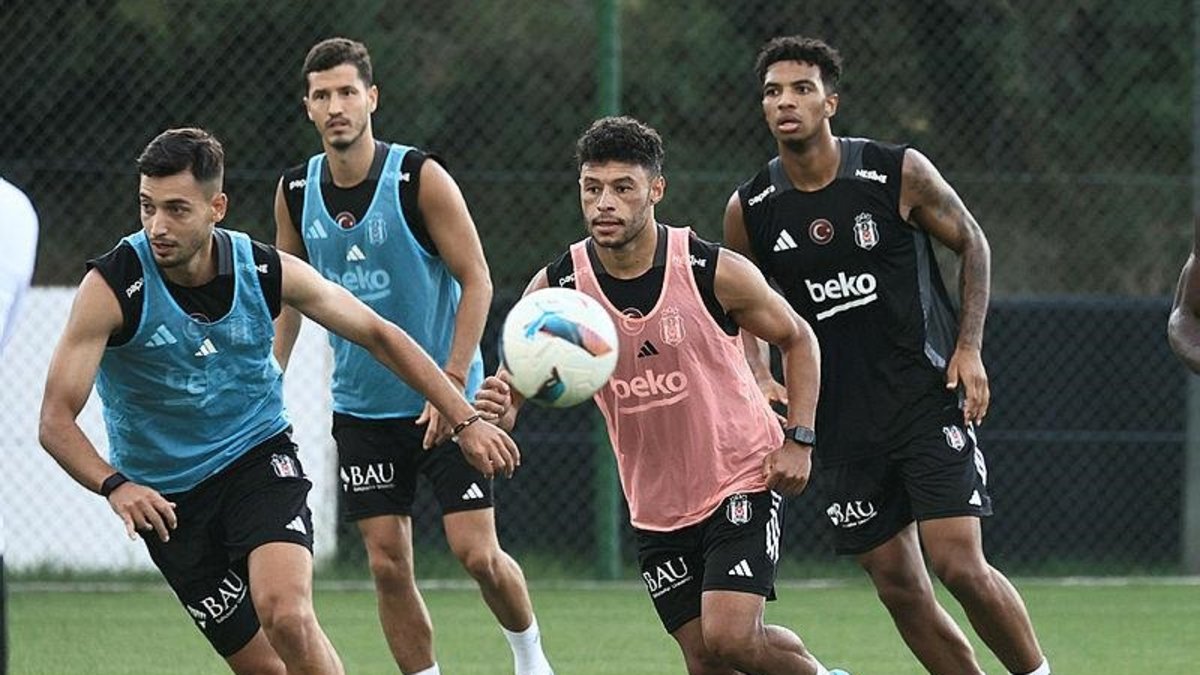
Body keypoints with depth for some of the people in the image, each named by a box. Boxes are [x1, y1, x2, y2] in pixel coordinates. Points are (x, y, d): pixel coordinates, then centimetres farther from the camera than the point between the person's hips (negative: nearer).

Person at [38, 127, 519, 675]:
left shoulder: (266, 272, -11)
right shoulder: (113, 287, -19)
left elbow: (377, 335, 3)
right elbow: (56, 420, -20)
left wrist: (464, 419, 0)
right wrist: (114, 485, -40)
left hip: (258, 458, 0)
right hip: (167, 498, 0)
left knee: (286, 617, -27)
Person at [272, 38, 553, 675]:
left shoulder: (420, 178, -13)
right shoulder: (296, 192, 0)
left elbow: (476, 281, -11)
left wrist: (453, 383, -19)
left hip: (445, 403, -4)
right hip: (362, 406, 4)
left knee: (477, 553, -7)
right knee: (388, 563, -2)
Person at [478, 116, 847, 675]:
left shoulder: (714, 273, -15)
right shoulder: (555, 289, -10)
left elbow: (796, 339, 2)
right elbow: (508, 392, -5)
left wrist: (799, 438, -9)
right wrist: (494, 410, -30)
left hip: (743, 480, -3)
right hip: (656, 506, 3)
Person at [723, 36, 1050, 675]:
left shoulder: (899, 173, -8)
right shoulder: (749, 210, -1)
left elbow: (971, 242, 5)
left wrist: (969, 347, -4)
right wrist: (760, 378, -4)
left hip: (929, 400, -3)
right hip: (843, 424, 3)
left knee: (959, 564, -14)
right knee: (898, 588, 3)